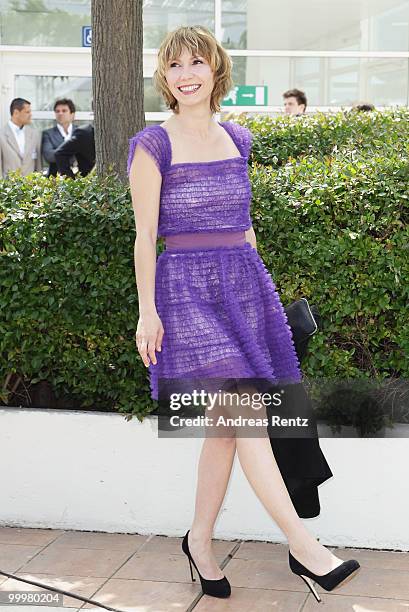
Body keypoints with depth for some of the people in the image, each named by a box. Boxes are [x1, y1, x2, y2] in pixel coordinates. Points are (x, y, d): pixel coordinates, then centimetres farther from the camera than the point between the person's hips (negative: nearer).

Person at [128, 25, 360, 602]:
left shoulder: (236, 138, 12)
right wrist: (147, 310, -9)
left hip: (245, 284, 5)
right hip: (186, 289, -5)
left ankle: (200, 542, 21)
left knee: (224, 426, 6)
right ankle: (303, 546, -12)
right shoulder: (153, 145, -3)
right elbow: (145, 235, -5)